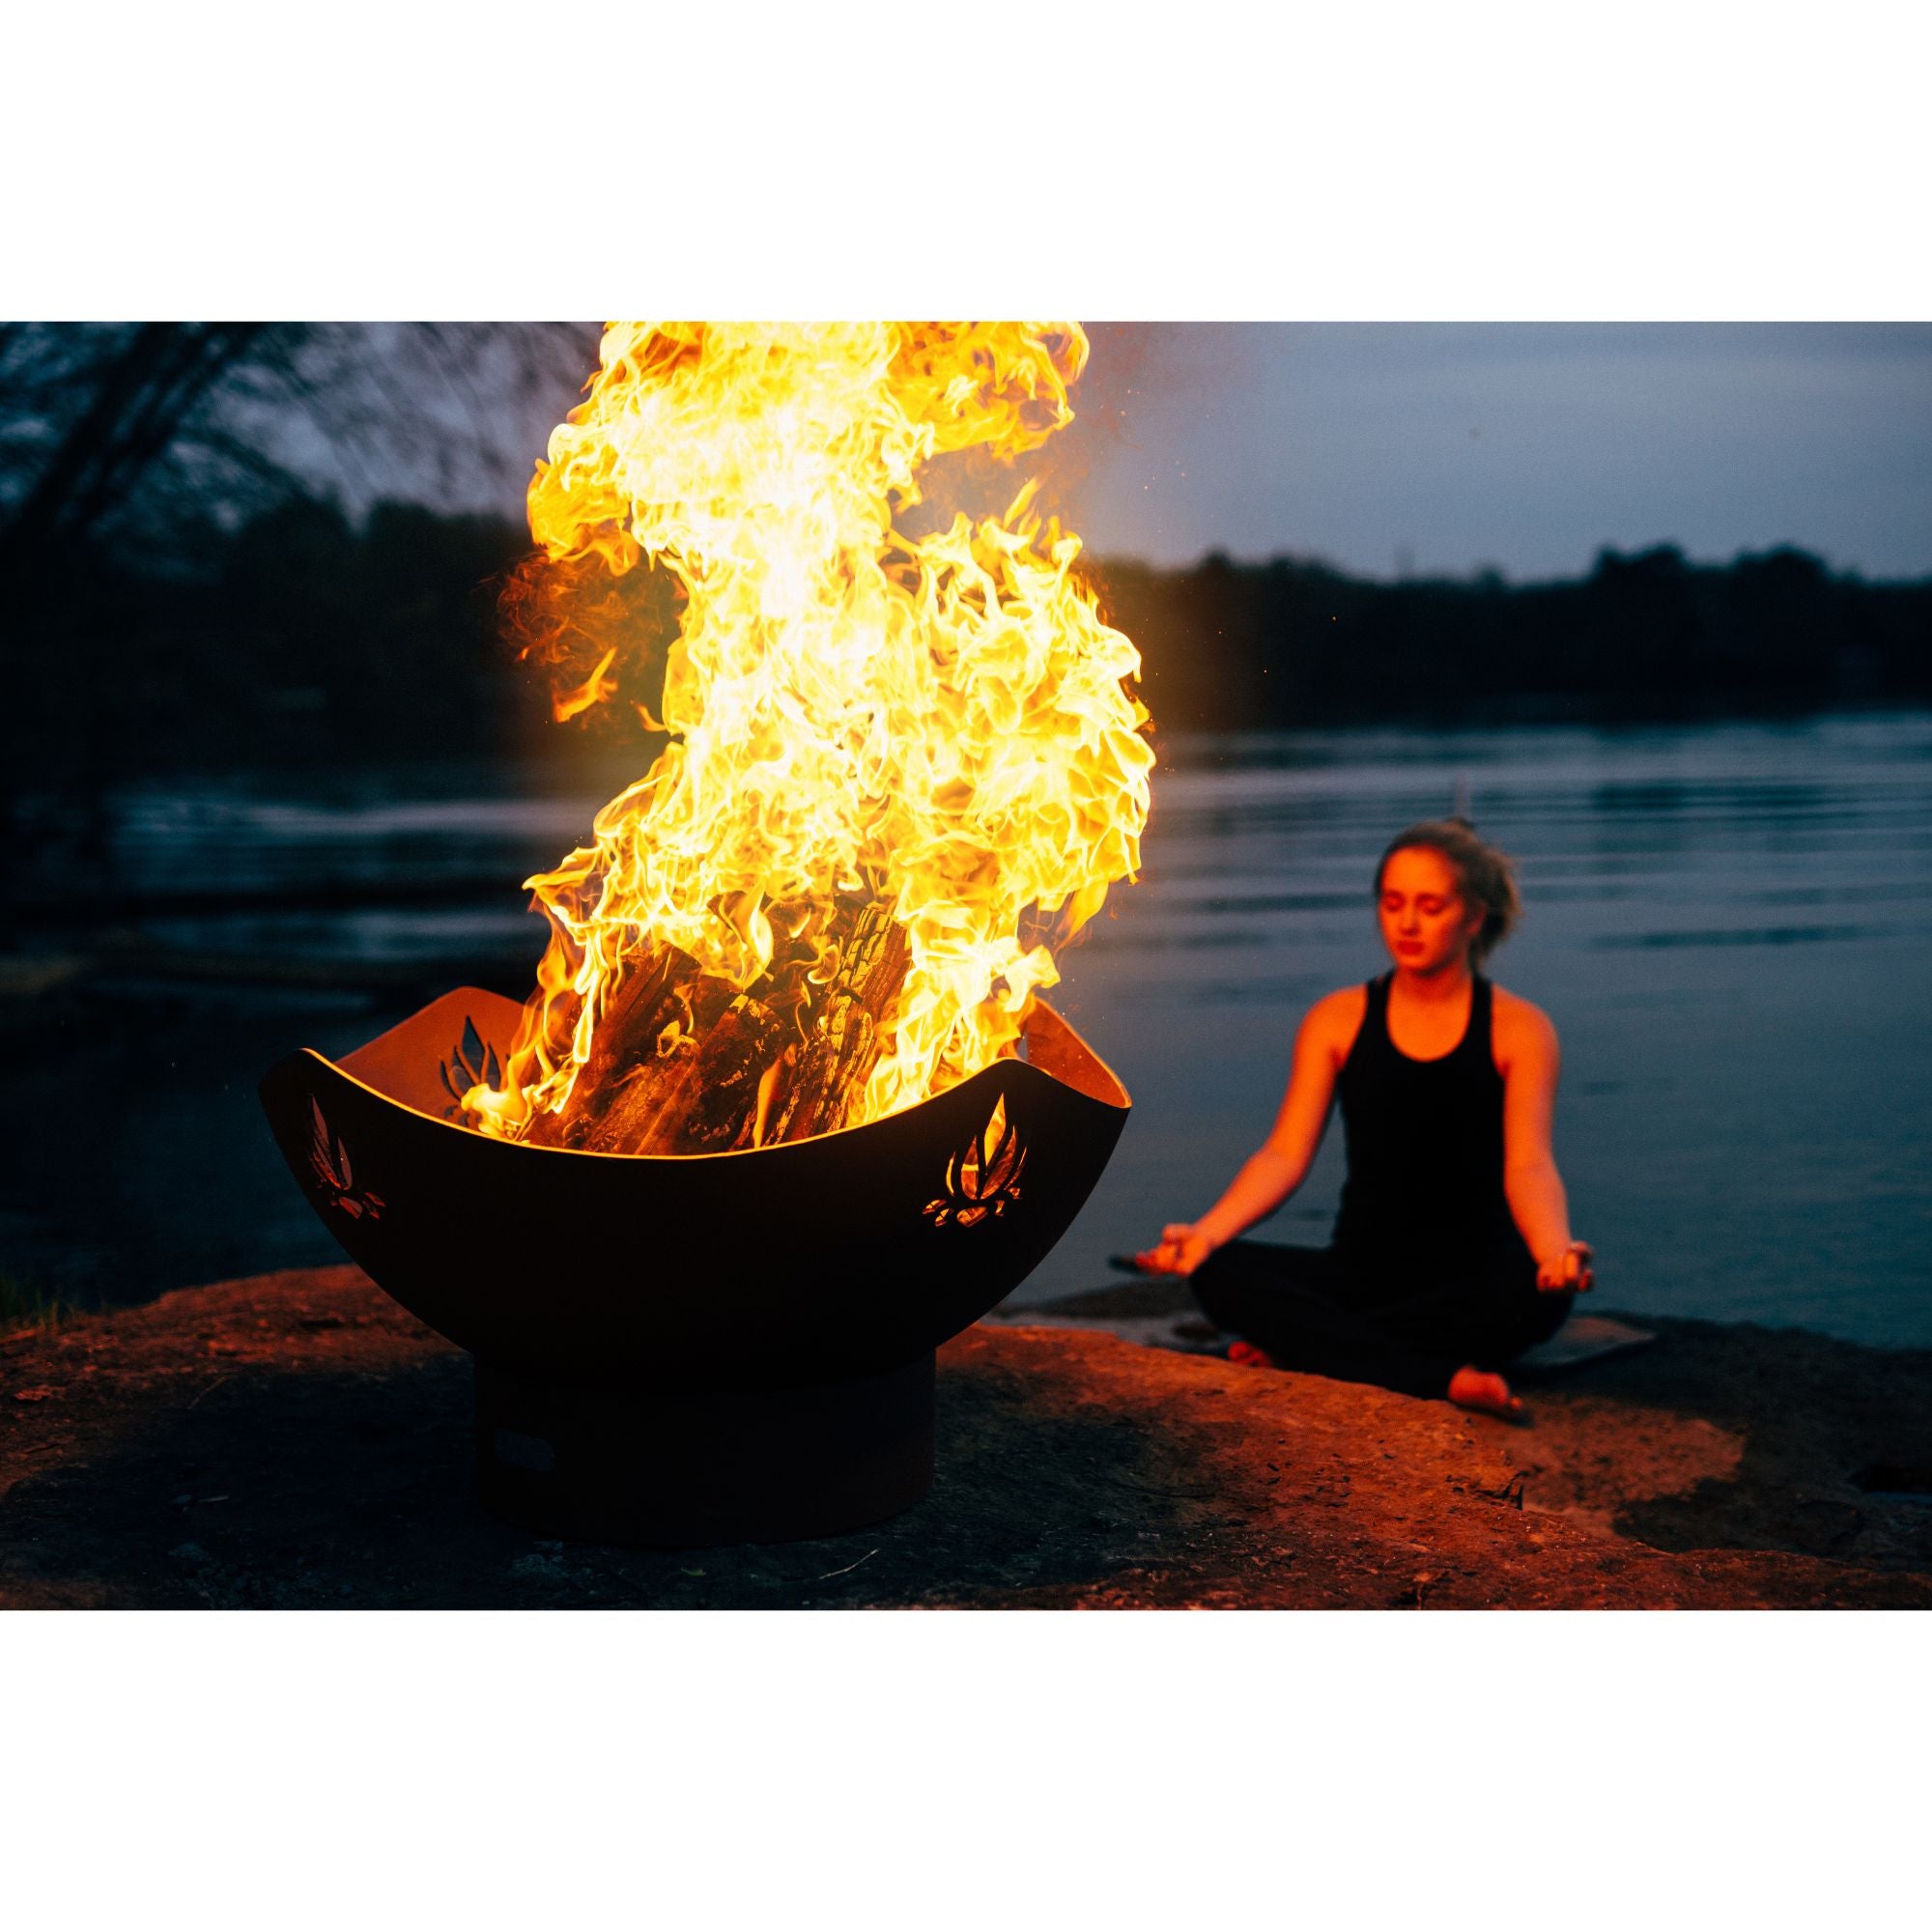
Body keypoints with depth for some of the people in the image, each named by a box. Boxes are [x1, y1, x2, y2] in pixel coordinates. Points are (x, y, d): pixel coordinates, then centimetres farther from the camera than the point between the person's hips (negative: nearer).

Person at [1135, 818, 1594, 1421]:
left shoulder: (1517, 1029, -1)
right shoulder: (1338, 1020, 5)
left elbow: (1528, 1166, -14)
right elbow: (1285, 1155, -5)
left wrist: (1555, 1250, -37)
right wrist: (1205, 1232, -23)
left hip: (1473, 1277, -2)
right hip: (1362, 1270, 2)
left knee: (1537, 1294, -37)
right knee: (1220, 1275, -25)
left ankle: (1302, 1347, -26)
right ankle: (1443, 1381, -34)